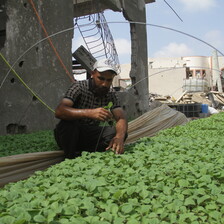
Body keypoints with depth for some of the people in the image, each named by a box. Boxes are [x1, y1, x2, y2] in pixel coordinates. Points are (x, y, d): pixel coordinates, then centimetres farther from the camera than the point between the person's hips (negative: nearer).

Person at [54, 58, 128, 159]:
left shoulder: (111, 95, -2)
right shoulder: (79, 87, -17)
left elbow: (121, 118, -14)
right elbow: (59, 111, -32)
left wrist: (119, 136, -38)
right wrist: (89, 112, -48)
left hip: (90, 136, 4)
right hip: (70, 135, -4)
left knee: (119, 132, -16)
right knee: (68, 122, -35)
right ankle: (70, 159, -14)